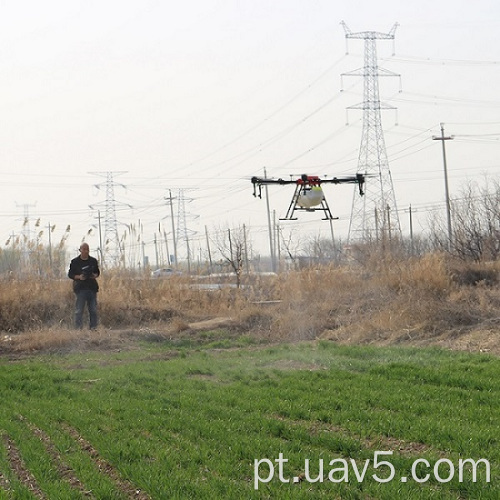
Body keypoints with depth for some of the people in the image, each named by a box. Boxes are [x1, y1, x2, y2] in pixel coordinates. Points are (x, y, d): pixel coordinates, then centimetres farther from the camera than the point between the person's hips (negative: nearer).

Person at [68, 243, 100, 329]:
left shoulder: (93, 261, 10)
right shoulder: (75, 262, 1)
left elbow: (98, 272, 19)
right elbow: (70, 274, 4)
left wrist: (95, 275, -5)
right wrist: (79, 277, -15)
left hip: (92, 287, 3)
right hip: (80, 289, -3)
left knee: (93, 310, 4)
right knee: (79, 310, -7)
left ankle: (93, 328, 11)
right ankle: (79, 328, -6)